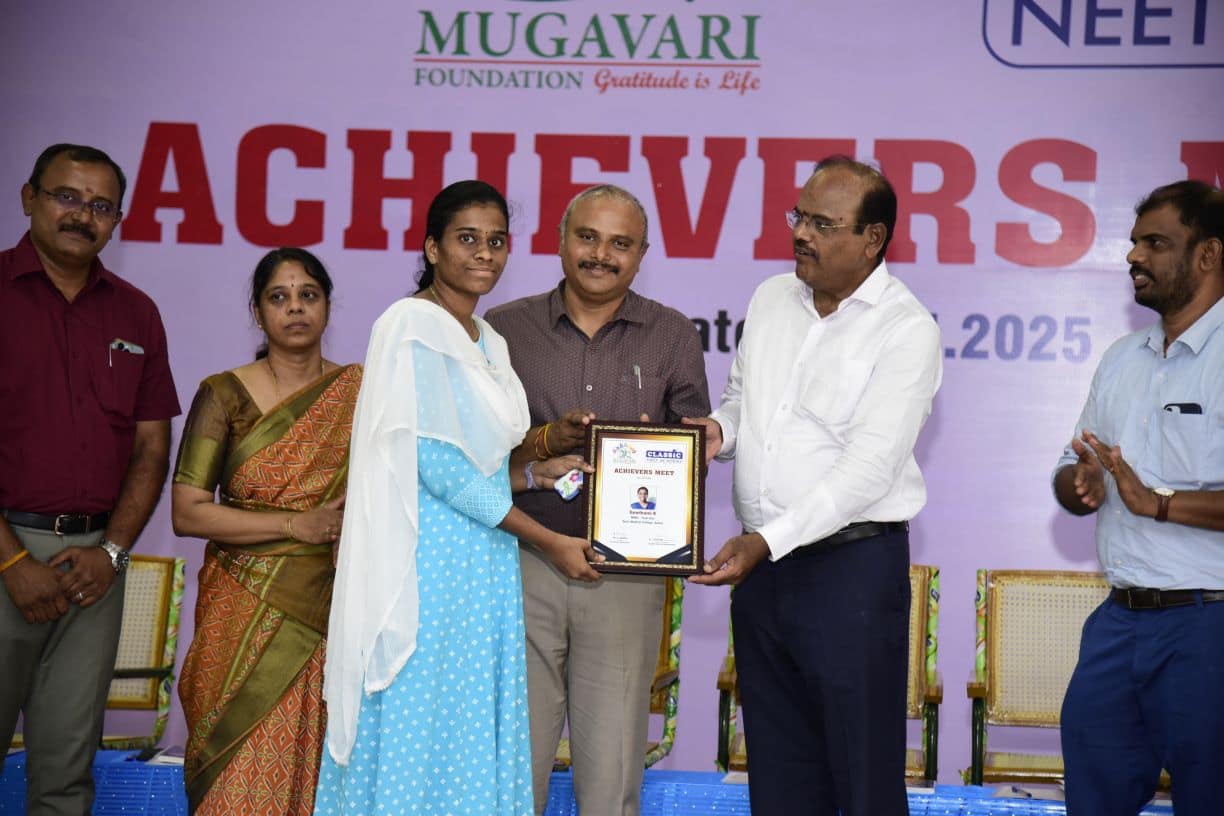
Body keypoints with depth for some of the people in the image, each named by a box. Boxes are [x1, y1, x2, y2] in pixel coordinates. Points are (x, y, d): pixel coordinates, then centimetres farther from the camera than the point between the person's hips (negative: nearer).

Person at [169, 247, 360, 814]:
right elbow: (188, 512, -3)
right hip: (247, 613, -1)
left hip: (328, 615, 1)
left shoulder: (361, 392, 7)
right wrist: (298, 523, -12)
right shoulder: (225, 395, 3)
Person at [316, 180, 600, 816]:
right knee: (416, 735, -3)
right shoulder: (412, 324, -9)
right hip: (428, 562, -8)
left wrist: (537, 473, 3)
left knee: (475, 740, 9)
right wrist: (548, 541, -13)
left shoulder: (488, 342, 16)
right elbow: (437, 465, -16)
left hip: (484, 563, 8)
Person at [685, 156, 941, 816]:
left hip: (853, 568, -6)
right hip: (764, 563, 6)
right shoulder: (771, 299, 11)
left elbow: (870, 465, -18)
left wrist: (769, 539, -25)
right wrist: (718, 429, -1)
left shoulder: (907, 329, -10)